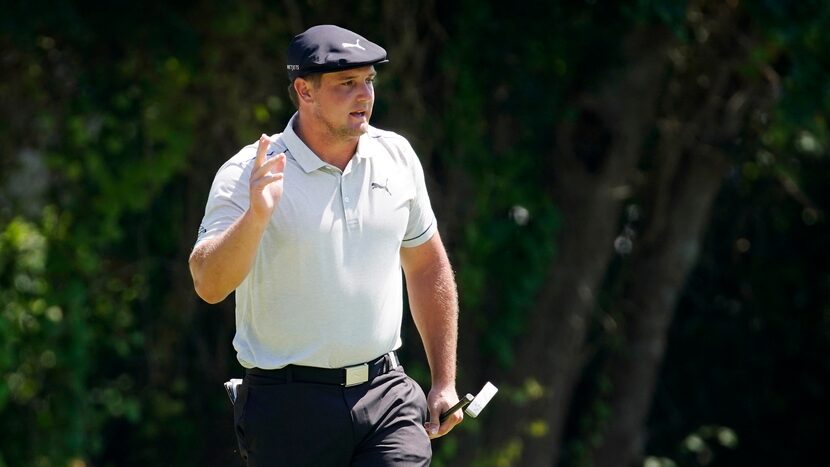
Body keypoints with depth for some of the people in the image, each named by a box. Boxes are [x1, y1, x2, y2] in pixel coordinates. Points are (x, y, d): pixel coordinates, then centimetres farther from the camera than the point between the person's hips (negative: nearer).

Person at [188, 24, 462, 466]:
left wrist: (444, 381, 19)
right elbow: (209, 284, -20)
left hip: (386, 394, 4)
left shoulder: (397, 156, 8)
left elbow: (426, 264, 20)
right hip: (290, 408, -3)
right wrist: (256, 216, -37)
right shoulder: (248, 175, -8)